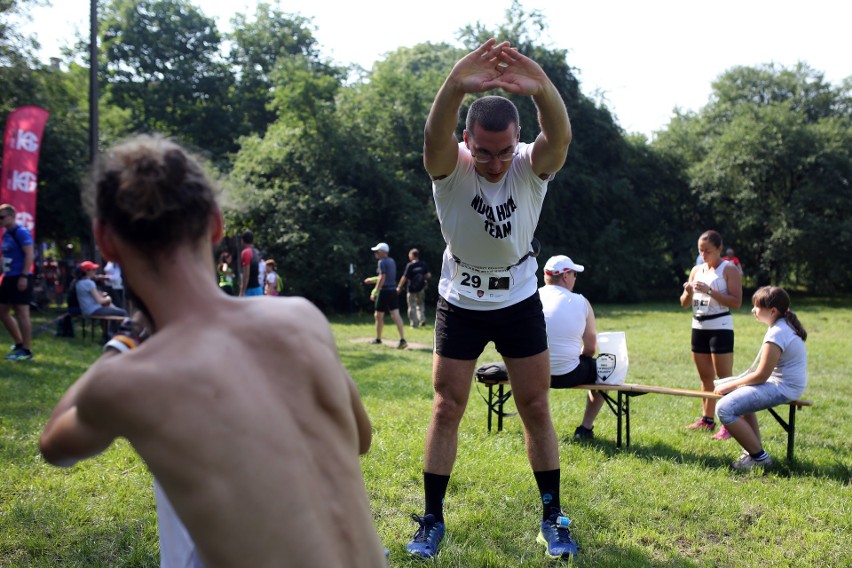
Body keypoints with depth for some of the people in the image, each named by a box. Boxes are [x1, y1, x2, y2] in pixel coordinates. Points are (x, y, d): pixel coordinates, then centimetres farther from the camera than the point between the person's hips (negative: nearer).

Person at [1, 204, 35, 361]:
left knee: (21, 312, -7)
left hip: (20, 278, -10)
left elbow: (29, 255, -17)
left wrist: (23, 276, -22)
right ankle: (19, 343, 24)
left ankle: (27, 351, -2)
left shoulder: (21, 232, -11)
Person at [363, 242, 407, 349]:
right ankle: (402, 340, -11)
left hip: (384, 291, -7)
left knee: (378, 315, 8)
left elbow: (382, 278, -19)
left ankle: (378, 339, 19)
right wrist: (372, 280, 33)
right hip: (393, 291, 7)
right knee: (396, 315, -1)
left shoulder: (382, 262, -10)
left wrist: (375, 291, -18)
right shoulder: (391, 261, 16)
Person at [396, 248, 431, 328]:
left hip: (411, 288, -4)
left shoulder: (410, 265, -15)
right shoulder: (423, 264, -1)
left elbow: (404, 277, -15)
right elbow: (428, 275, -2)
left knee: (412, 306, 5)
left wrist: (399, 287, -7)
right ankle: (422, 319, 4)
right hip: (421, 288, 4)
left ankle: (414, 324, 6)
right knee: (420, 304, 21)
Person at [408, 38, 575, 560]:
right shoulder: (450, 166, -21)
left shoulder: (533, 166, -19)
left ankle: (553, 518, 20)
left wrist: (544, 91, -66)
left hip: (520, 303, 1)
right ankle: (433, 520, 16)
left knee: (537, 410, 5)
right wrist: (454, 88, -68)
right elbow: (434, 137, -45)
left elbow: (561, 137, -42)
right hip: (460, 304, 0)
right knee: (446, 411, 3)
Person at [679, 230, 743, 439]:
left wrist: (710, 291, -21)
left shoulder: (728, 269, -5)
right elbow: (685, 304, 14)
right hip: (698, 327, 7)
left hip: (720, 328, -6)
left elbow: (736, 302, -14)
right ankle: (707, 419, 21)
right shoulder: (696, 270, 12)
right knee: (705, 378, 13)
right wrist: (688, 293, -8)